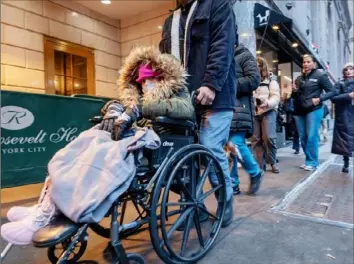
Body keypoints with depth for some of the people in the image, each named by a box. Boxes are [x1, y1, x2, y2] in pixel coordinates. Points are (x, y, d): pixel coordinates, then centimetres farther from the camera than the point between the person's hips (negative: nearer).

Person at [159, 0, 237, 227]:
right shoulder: (171, 21, 28)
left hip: (212, 94, -5)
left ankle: (225, 206, 11)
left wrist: (210, 84, -19)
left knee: (210, 150, -9)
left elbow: (222, 46, -6)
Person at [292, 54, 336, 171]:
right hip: (299, 111, 6)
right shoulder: (300, 78, 14)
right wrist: (294, 91, -1)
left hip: (313, 110, -6)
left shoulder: (320, 75, -2)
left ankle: (312, 162, 3)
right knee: (303, 137, 7)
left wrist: (320, 99, -18)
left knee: (311, 137, -7)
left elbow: (332, 91, -3)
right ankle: (309, 160, 18)